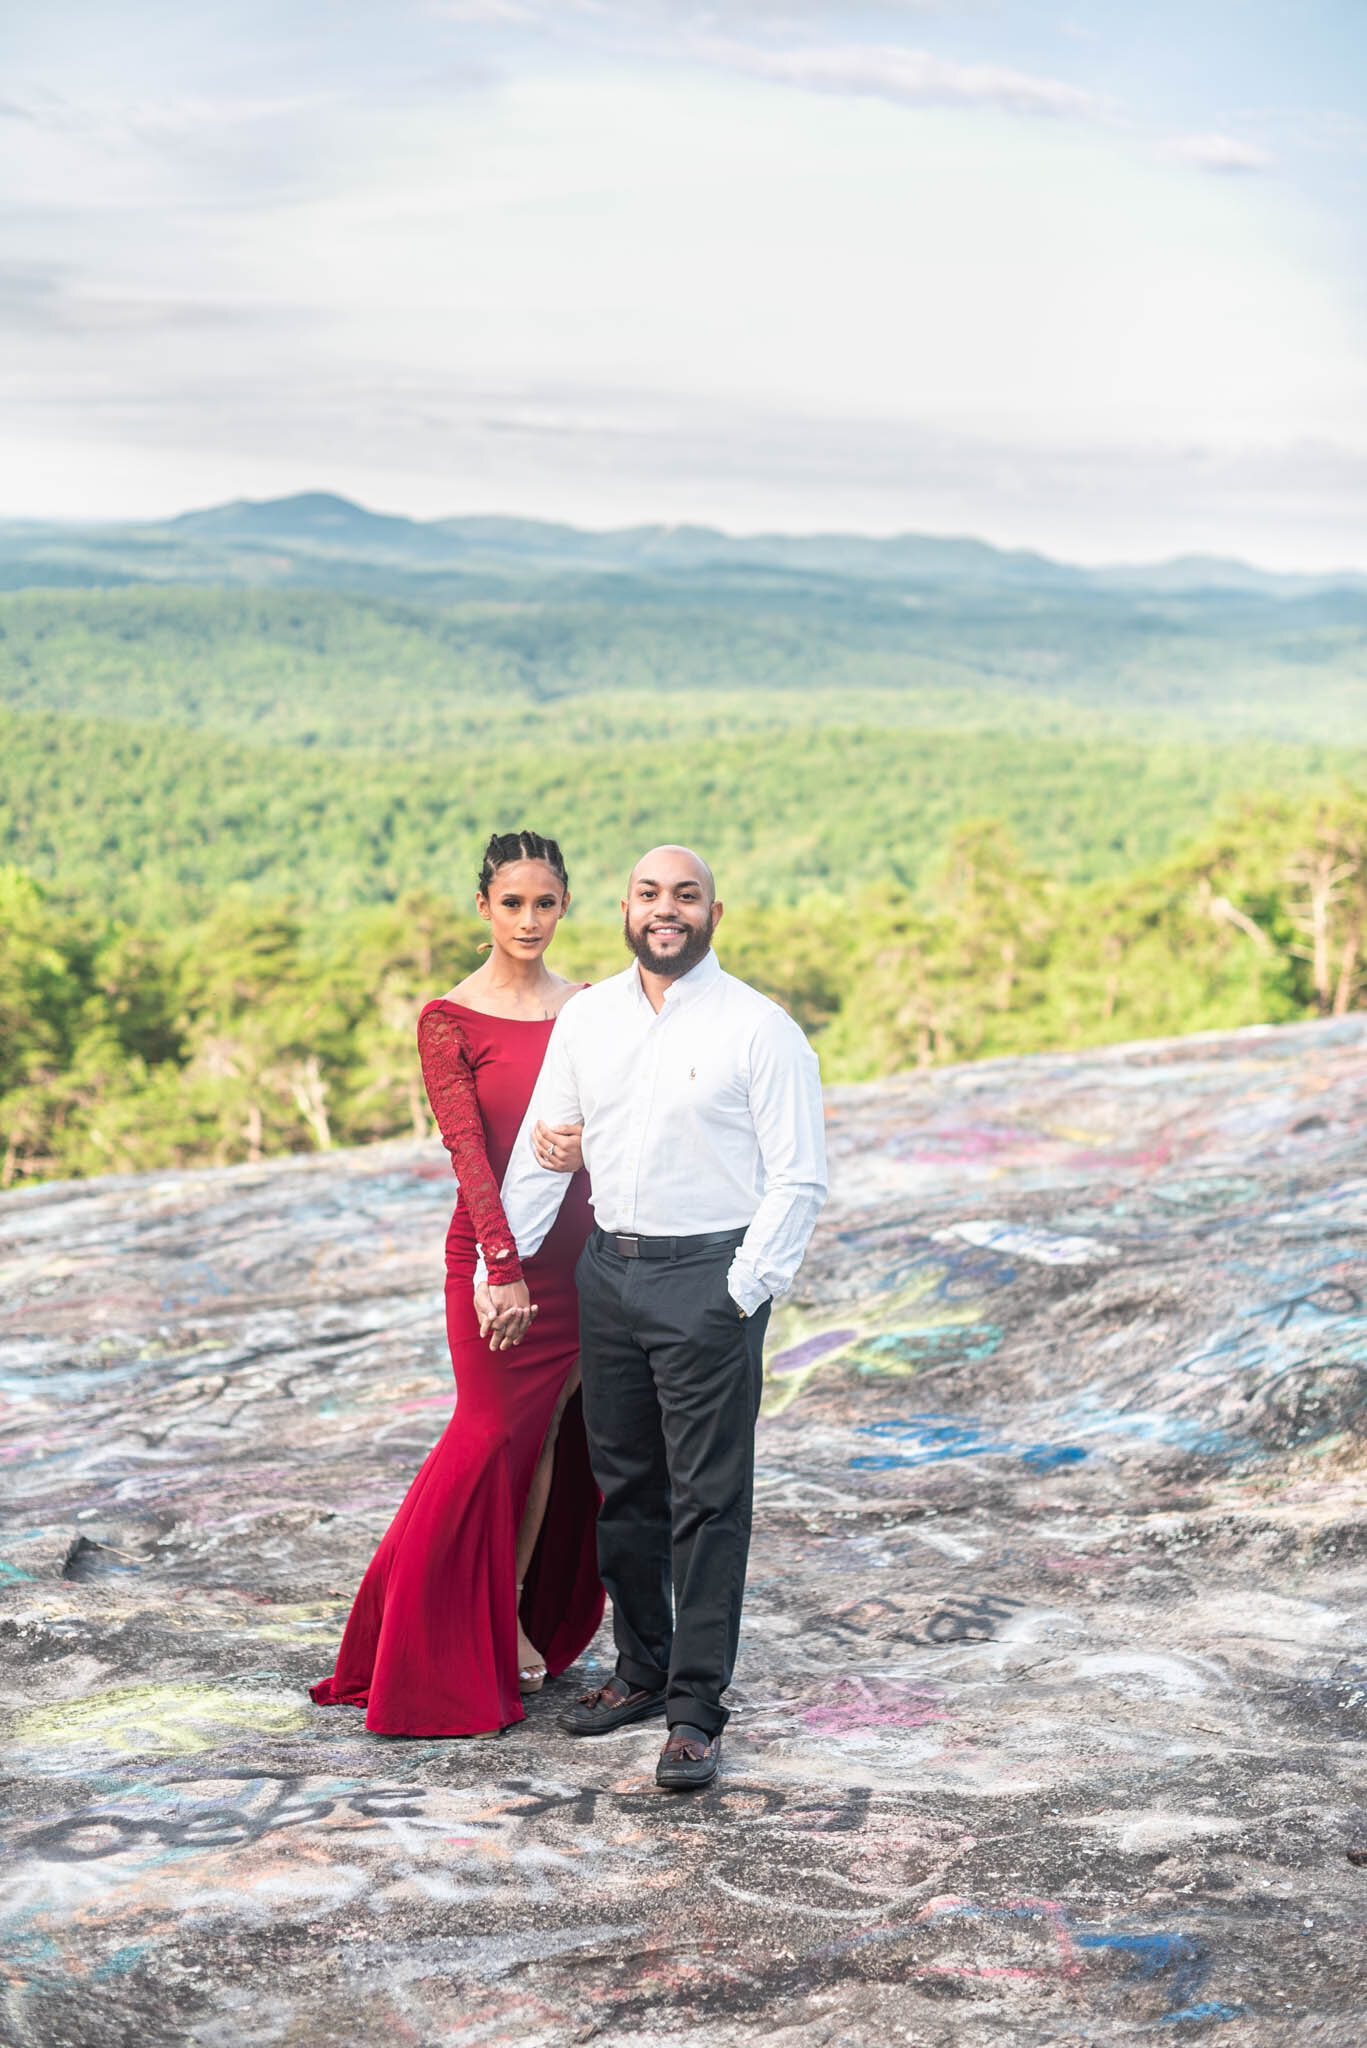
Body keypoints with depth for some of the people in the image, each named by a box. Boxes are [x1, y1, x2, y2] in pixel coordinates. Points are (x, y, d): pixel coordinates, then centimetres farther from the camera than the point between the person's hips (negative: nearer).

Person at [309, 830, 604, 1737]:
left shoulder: (585, 1009, 8)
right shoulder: (451, 1020, -7)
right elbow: (467, 1148, -14)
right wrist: (504, 1266, -22)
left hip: (579, 1252, 5)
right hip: (496, 1253, -4)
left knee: (548, 1437, 10)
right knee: (498, 1434, 1)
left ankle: (518, 1618, 23)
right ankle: (471, 1638, 14)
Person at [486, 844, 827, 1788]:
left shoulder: (759, 1028, -7)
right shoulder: (586, 1017, 8)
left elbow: (799, 1177, -9)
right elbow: (542, 1145, 12)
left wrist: (743, 1292, -14)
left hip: (710, 1275, -5)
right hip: (607, 1270, 6)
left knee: (707, 1502, -2)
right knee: (624, 1487, 15)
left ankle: (697, 1711, 5)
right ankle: (643, 1670, 30)